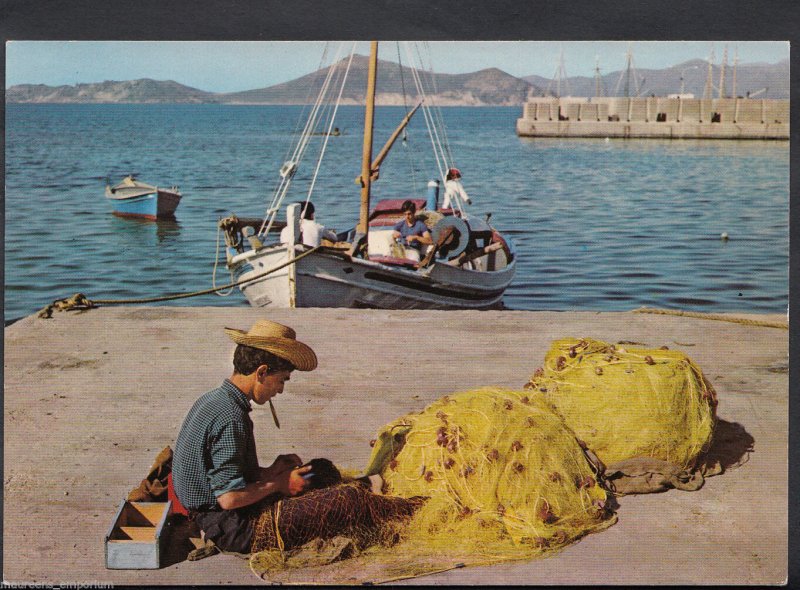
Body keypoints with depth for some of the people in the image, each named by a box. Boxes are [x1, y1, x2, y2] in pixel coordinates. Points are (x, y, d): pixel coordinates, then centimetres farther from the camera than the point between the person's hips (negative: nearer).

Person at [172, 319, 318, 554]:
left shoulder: (210, 399, 6)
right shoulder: (231, 418, -25)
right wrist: (278, 484, -12)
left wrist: (268, 472, 5)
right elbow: (229, 497, -26)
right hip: (230, 530, -10)